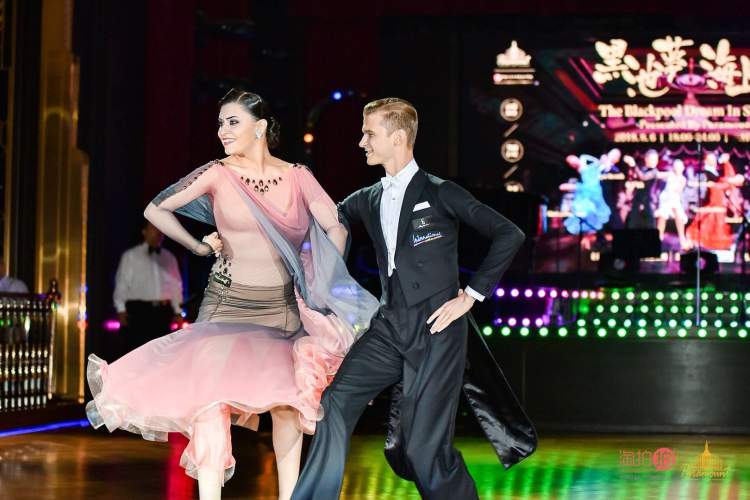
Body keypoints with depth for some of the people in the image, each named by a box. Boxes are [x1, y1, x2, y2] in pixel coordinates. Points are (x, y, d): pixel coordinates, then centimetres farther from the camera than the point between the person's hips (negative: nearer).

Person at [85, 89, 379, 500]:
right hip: (227, 302, -2)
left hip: (283, 307, 2)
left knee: (288, 403, 6)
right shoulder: (217, 174, -5)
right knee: (213, 399, -14)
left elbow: (336, 228, 0)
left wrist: (322, 282, -3)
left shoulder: (297, 177, -1)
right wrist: (199, 247, 4)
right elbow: (155, 210, 3)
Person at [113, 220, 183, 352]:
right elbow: (121, 283, 3)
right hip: (138, 310, -4)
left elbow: (176, 285, 15)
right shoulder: (130, 256, 6)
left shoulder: (169, 258, 16)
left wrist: (177, 311, 8)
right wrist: (121, 310, -5)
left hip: (163, 311, 4)